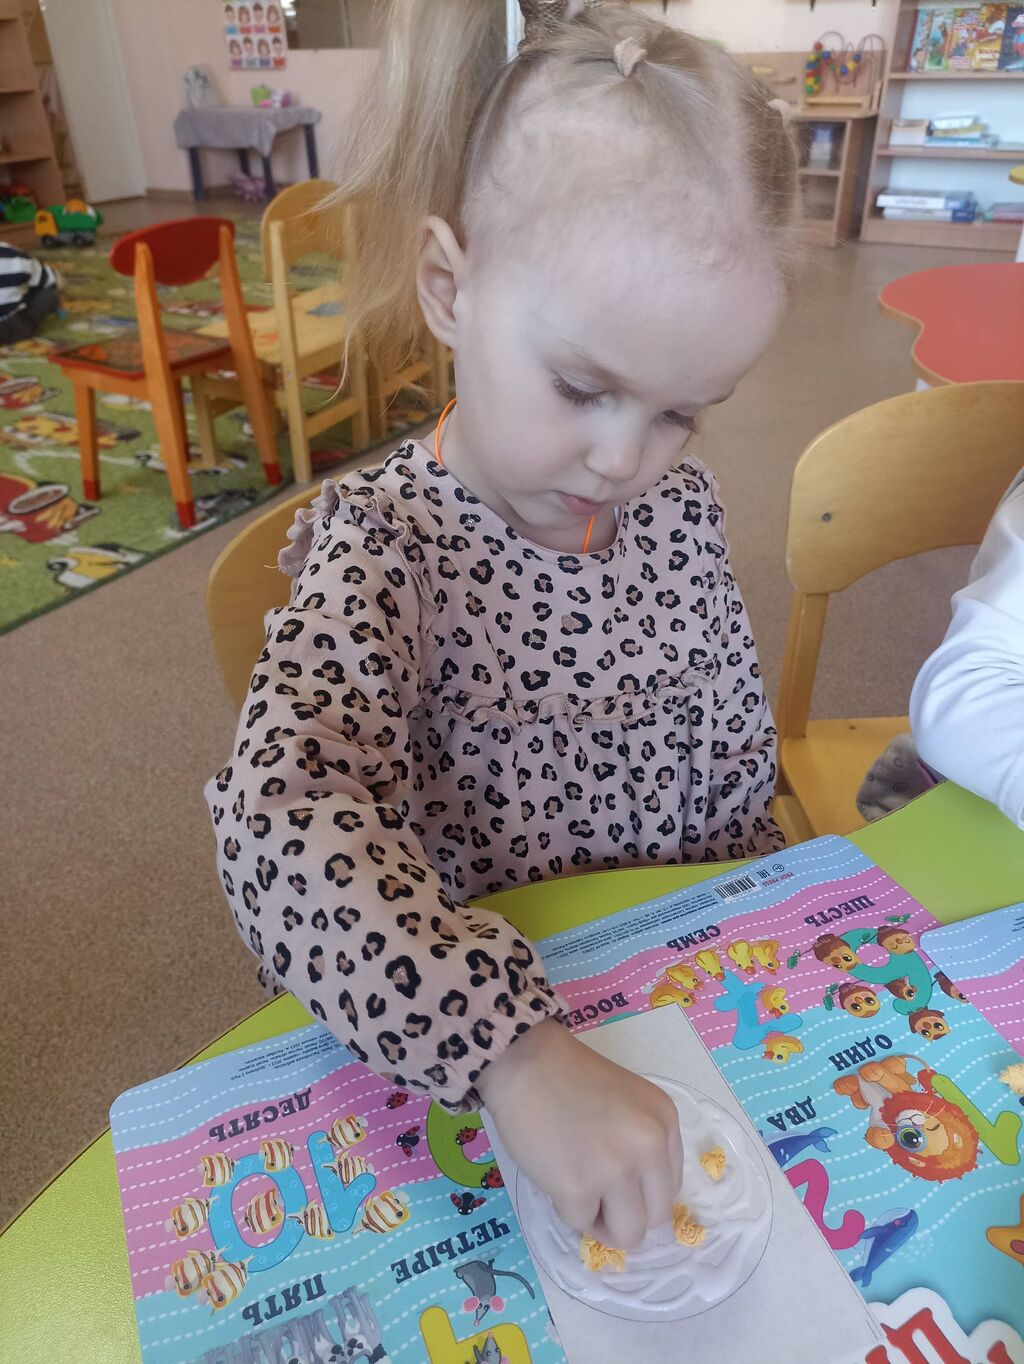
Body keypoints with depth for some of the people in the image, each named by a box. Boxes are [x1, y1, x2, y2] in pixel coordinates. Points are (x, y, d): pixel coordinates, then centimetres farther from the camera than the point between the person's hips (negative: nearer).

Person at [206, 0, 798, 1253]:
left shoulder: (681, 507, -6)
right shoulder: (382, 547, -22)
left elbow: (737, 764, 6)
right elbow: (286, 823, -36)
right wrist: (514, 1054, -45)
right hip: (457, 1050, -3)